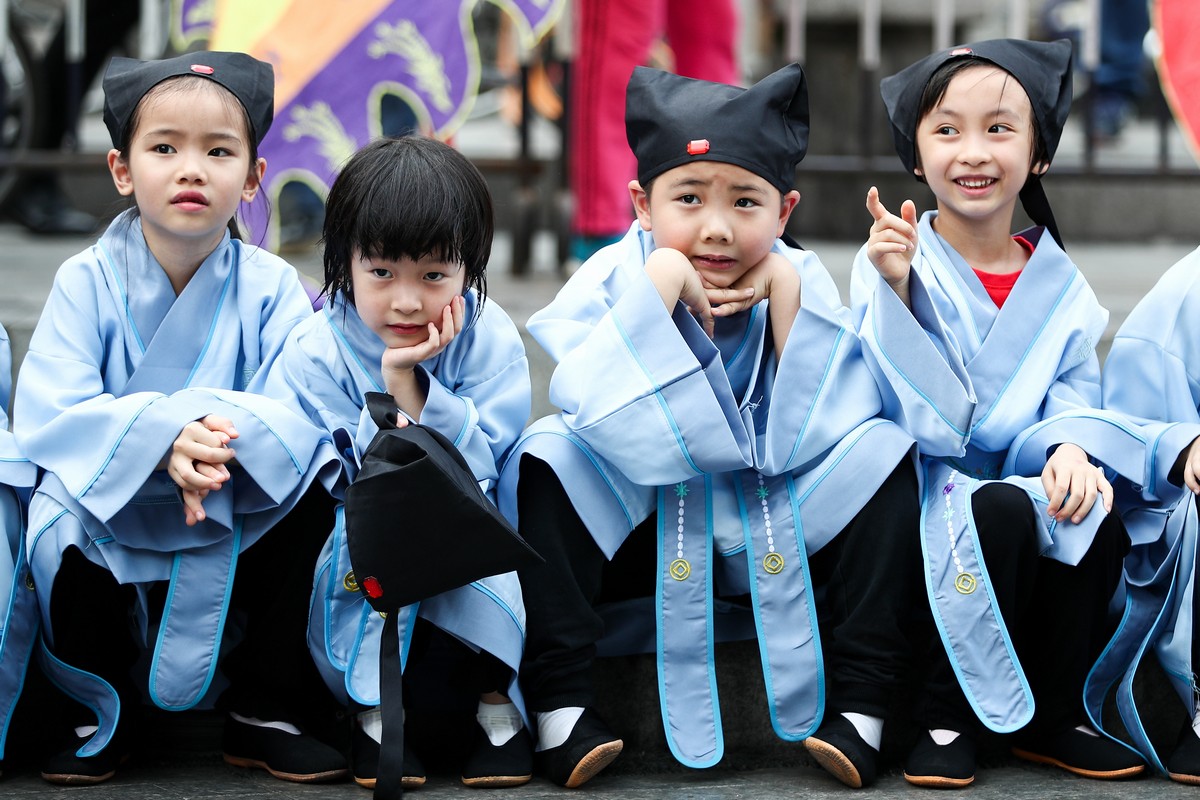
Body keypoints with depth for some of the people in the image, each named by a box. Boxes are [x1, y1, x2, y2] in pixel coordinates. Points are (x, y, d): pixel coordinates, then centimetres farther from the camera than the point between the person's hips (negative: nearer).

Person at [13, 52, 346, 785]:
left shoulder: (270, 287, -4)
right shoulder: (88, 282, -7)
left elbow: (302, 412, -18)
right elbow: (47, 417, -19)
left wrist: (224, 436, -41)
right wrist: (162, 436, -37)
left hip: (239, 533, 2)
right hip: (113, 520, -1)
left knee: (316, 488, -25)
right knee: (55, 511, -32)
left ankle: (265, 712, -7)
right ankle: (103, 714, -4)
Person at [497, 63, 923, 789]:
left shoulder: (802, 279, -8)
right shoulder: (614, 280, -13)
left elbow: (813, 442, -21)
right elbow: (628, 437, -31)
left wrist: (786, 295, -24)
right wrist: (661, 283, -31)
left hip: (775, 543, 2)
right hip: (640, 533, -1)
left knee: (887, 450, -19)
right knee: (547, 454, -26)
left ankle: (858, 706, -22)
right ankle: (561, 709, -27)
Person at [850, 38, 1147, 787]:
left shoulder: (1059, 282, 8)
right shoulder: (892, 261, -5)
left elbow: (1074, 391, 3)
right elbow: (905, 404, -14)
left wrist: (1070, 444, -20)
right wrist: (896, 290, -27)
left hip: (1023, 475, 4)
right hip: (925, 491, -4)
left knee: (1098, 515, -27)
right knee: (1000, 510, -35)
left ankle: (1051, 718, -6)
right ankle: (944, 717, -16)